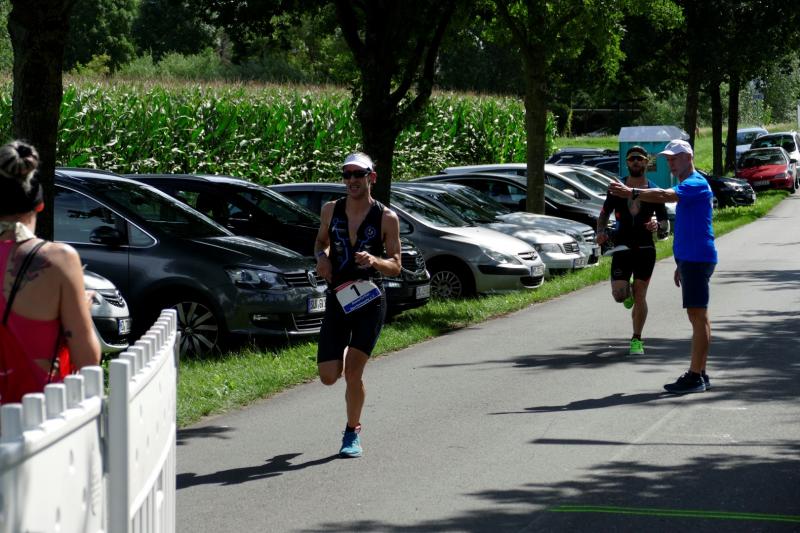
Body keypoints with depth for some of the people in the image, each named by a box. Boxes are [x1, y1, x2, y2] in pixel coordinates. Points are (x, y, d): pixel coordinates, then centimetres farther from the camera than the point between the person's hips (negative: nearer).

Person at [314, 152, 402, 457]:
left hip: (370, 300, -3)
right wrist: (321, 257, -1)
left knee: (353, 371, -11)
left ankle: (353, 433, 10)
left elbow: (396, 266, -1)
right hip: (337, 298, 3)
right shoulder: (331, 210, 5)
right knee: (328, 377, -1)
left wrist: (374, 261, -22)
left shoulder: (386, 218, -4)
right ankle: (344, 359, 37)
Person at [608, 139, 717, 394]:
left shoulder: (696, 184, -12)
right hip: (690, 259, 10)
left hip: (697, 259, -10)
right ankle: (699, 373, 16)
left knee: (698, 316, -10)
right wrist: (681, 264, 28)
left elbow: (666, 195, -31)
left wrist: (632, 193, -38)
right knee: (699, 317, 12)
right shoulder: (687, 186, 20)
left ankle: (695, 377, -10)